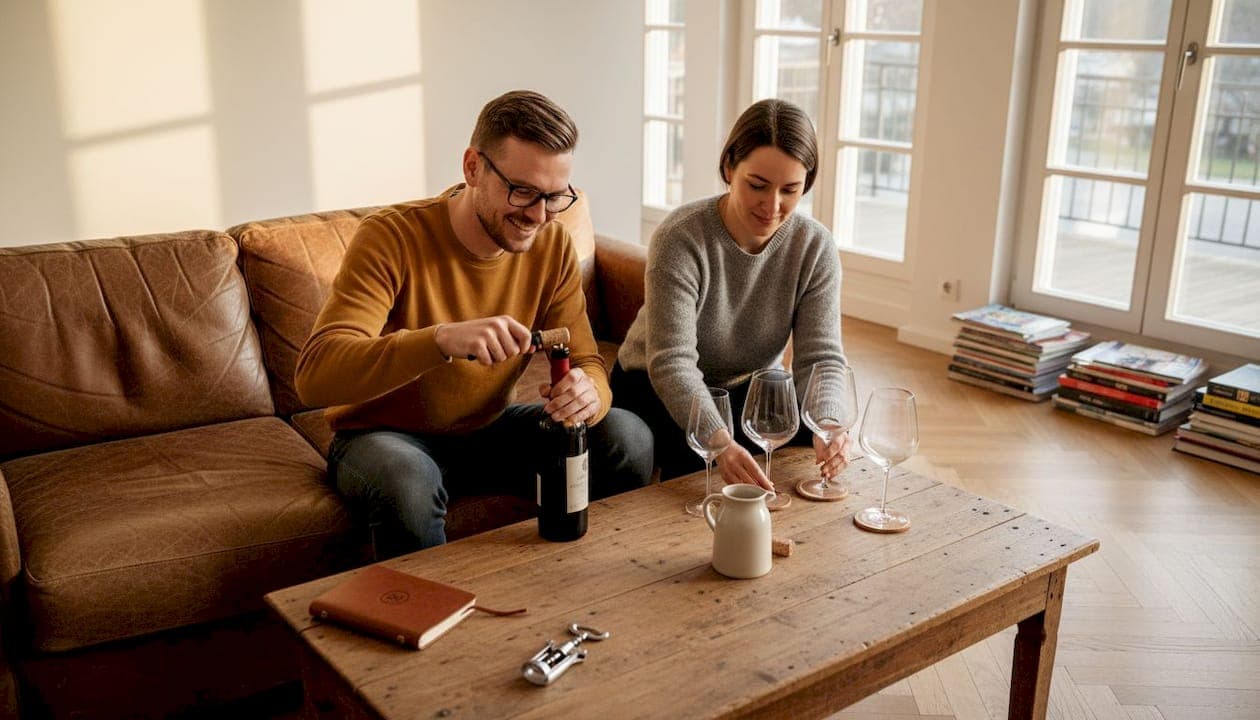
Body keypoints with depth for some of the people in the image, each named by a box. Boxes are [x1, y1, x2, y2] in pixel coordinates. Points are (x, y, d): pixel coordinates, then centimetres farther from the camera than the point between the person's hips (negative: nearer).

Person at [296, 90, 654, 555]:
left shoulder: (552, 246, -8)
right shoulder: (392, 238, -23)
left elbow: (587, 364, -6)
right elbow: (314, 375, -34)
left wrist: (588, 393, -33)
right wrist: (442, 339, -49)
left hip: (487, 429, 5)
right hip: (386, 437, -4)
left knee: (629, 439, -14)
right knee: (407, 482, -39)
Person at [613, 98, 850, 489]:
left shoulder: (816, 247, -13)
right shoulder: (681, 238, -26)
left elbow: (820, 356, -17)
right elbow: (672, 362, -33)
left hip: (749, 386, 4)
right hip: (655, 386, -4)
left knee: (826, 443, -19)